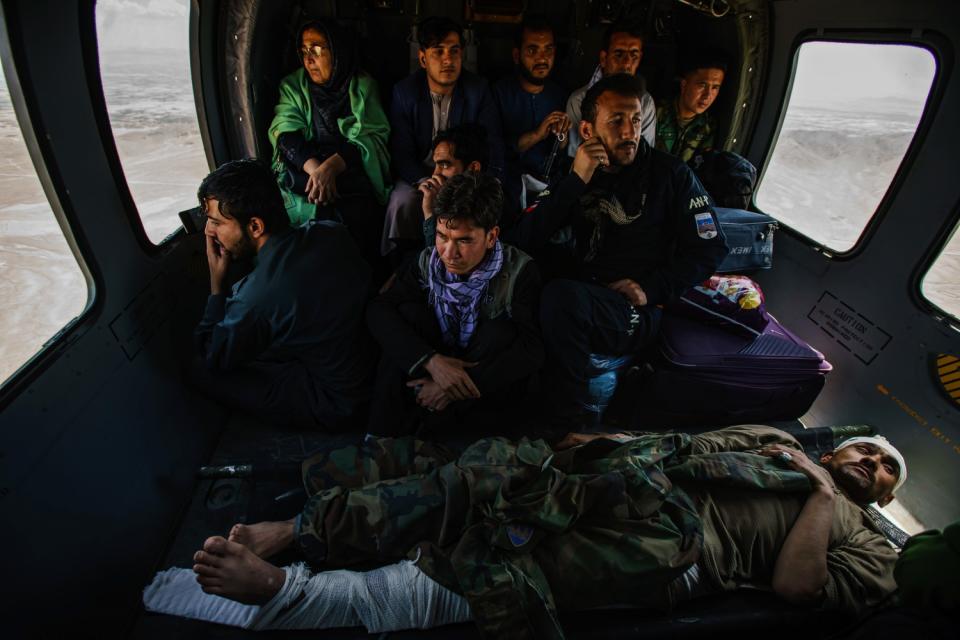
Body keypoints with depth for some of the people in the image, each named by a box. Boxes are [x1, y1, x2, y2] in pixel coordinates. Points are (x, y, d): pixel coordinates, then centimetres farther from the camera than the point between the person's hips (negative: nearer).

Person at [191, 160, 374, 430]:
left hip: (333, 406, -6)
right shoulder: (333, 233, -14)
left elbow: (212, 356, -10)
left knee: (202, 372, -2)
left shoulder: (257, 297, -32)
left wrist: (217, 280, -9)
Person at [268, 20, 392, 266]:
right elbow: (286, 135, -2)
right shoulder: (292, 86, 12)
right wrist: (315, 168, -22)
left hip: (352, 171, -1)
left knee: (358, 214, -29)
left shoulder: (362, 85, 6)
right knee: (318, 214, -27)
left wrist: (330, 166, -22)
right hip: (303, 171, 1)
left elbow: (370, 136, -6)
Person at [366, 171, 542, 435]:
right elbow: (378, 310, -19)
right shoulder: (426, 264, -8)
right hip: (430, 373, 2)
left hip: (487, 391, -2)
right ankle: (381, 442, -21)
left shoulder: (518, 270, -16)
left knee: (500, 332, -28)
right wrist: (431, 360, -34)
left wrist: (460, 387, -31)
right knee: (408, 312, -20)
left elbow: (532, 350, -24)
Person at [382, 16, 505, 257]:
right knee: (402, 202, -29)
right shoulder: (404, 91, -5)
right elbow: (401, 152, -9)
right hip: (420, 174, 0)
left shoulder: (478, 90, -4)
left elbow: (492, 147, -6)